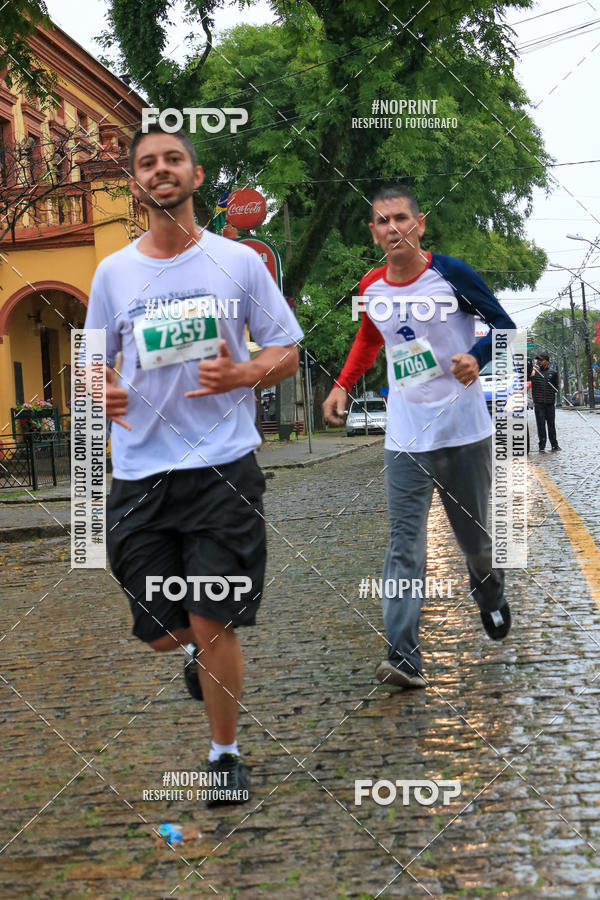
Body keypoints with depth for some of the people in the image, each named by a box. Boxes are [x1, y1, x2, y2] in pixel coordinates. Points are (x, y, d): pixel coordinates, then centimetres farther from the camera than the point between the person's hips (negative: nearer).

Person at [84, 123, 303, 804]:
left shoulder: (238, 261, 3)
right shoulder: (113, 272, 8)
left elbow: (287, 351, 7)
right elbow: (95, 361, 17)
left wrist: (243, 374, -14)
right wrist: (101, 392, -7)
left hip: (222, 465, -2)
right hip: (139, 472, 3)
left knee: (213, 624, -4)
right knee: (159, 631, 6)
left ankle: (225, 754, 18)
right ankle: (198, 648, 44)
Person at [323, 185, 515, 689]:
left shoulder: (451, 274, -8)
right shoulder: (371, 289, 4)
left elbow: (503, 324, 0)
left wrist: (477, 358, -20)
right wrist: (344, 385, 10)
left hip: (465, 433, -2)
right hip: (406, 440, 2)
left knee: (475, 537, 13)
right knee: (405, 547, -8)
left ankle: (490, 593, 46)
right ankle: (404, 656, -12)